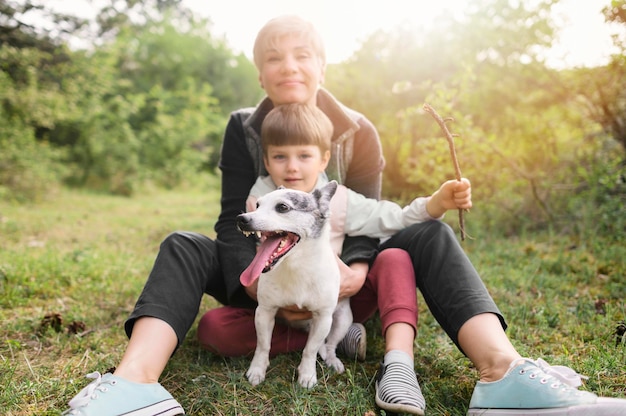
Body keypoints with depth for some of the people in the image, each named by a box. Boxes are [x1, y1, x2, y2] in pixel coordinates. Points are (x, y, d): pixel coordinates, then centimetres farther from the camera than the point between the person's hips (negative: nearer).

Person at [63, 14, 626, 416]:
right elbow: (232, 222, -10)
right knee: (182, 248, -23)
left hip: (341, 276, 0)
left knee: (430, 235, -24)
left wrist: (353, 271, -32)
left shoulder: (358, 134, -3)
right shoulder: (243, 129, -3)